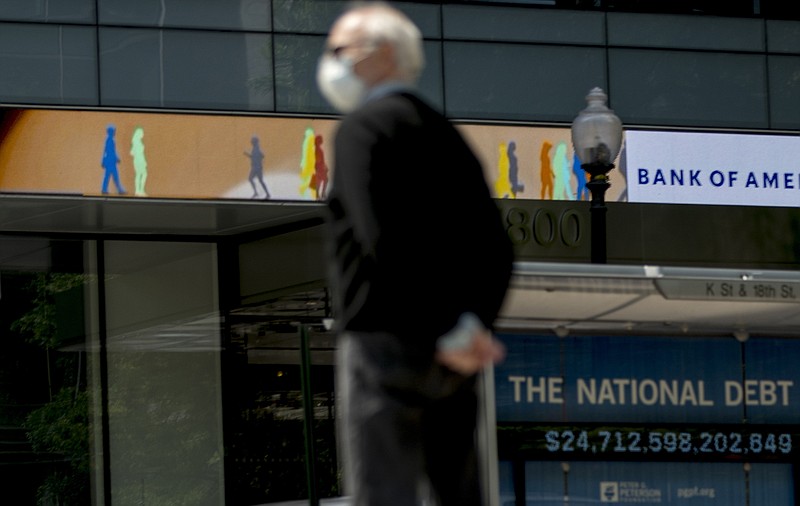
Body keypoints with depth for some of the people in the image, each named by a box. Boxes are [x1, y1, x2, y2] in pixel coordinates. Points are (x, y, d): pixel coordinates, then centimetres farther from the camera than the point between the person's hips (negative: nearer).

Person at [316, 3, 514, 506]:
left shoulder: (364, 126, -4)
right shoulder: (445, 132, 20)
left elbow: (386, 239, -17)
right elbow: (496, 248, 13)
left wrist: (451, 333, -16)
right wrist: (472, 327, 3)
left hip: (385, 344, -8)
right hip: (452, 367, 8)